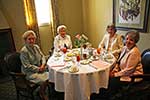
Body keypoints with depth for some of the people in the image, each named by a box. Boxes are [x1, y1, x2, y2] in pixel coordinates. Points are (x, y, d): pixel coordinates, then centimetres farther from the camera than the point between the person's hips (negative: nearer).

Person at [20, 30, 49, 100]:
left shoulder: (36, 47, 4)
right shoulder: (24, 51, -18)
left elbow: (42, 56, 10)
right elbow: (27, 66, -19)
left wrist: (43, 64, -9)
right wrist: (38, 69, -17)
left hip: (39, 68, 7)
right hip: (30, 72, -7)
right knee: (44, 81, -23)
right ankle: (42, 94, 7)